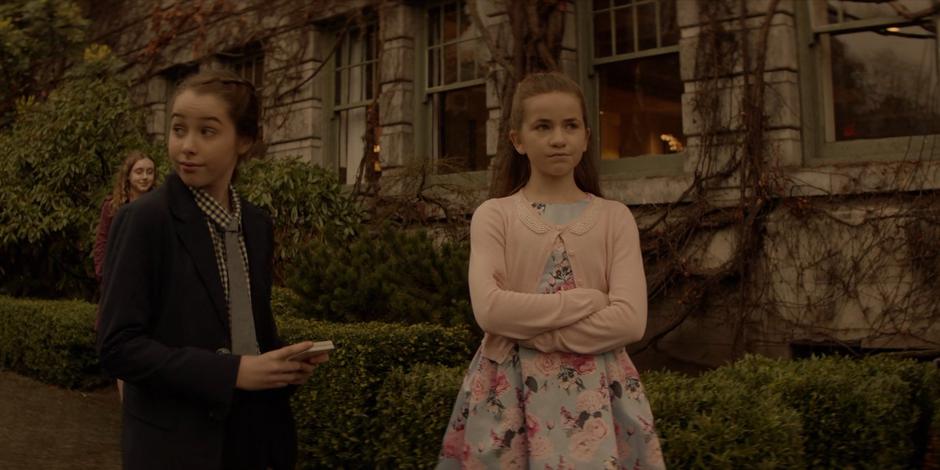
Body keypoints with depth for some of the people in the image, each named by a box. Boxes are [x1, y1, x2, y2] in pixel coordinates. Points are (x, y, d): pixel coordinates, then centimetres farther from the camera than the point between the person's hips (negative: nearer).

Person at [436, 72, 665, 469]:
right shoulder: (494, 215, 0)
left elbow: (630, 320, -11)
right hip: (510, 390, 0)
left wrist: (529, 331, -16)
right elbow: (490, 309, -15)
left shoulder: (614, 218, 2)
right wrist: (587, 300, -15)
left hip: (595, 390, 1)